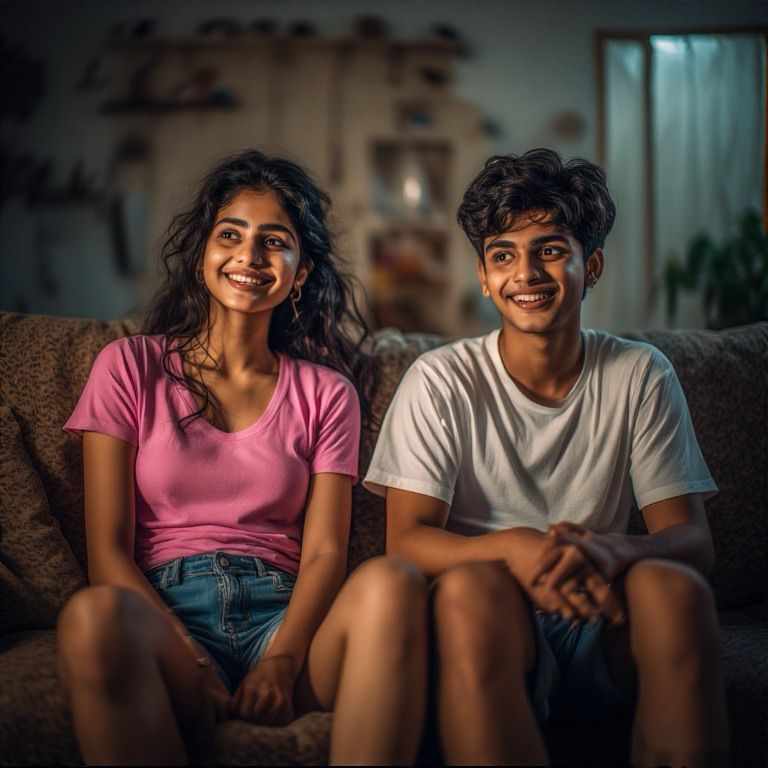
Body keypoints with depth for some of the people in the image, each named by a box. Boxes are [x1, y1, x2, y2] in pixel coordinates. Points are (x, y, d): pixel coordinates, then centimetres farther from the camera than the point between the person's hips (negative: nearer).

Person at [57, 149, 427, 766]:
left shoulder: (326, 392, 15)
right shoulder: (130, 367, 10)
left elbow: (324, 551, 4)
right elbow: (108, 549, 2)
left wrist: (283, 657, -17)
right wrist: (194, 664, -14)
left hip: (283, 615, 2)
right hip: (164, 610, -2)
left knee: (391, 581, -31)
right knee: (94, 613, -37)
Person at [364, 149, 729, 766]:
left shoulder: (641, 376, 2)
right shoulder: (442, 381, -2)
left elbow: (692, 539, -3)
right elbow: (406, 540, -9)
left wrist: (610, 548, -28)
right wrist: (515, 546, -30)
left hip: (605, 637, 2)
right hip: (487, 626, -1)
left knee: (673, 586, -29)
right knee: (471, 582, -33)